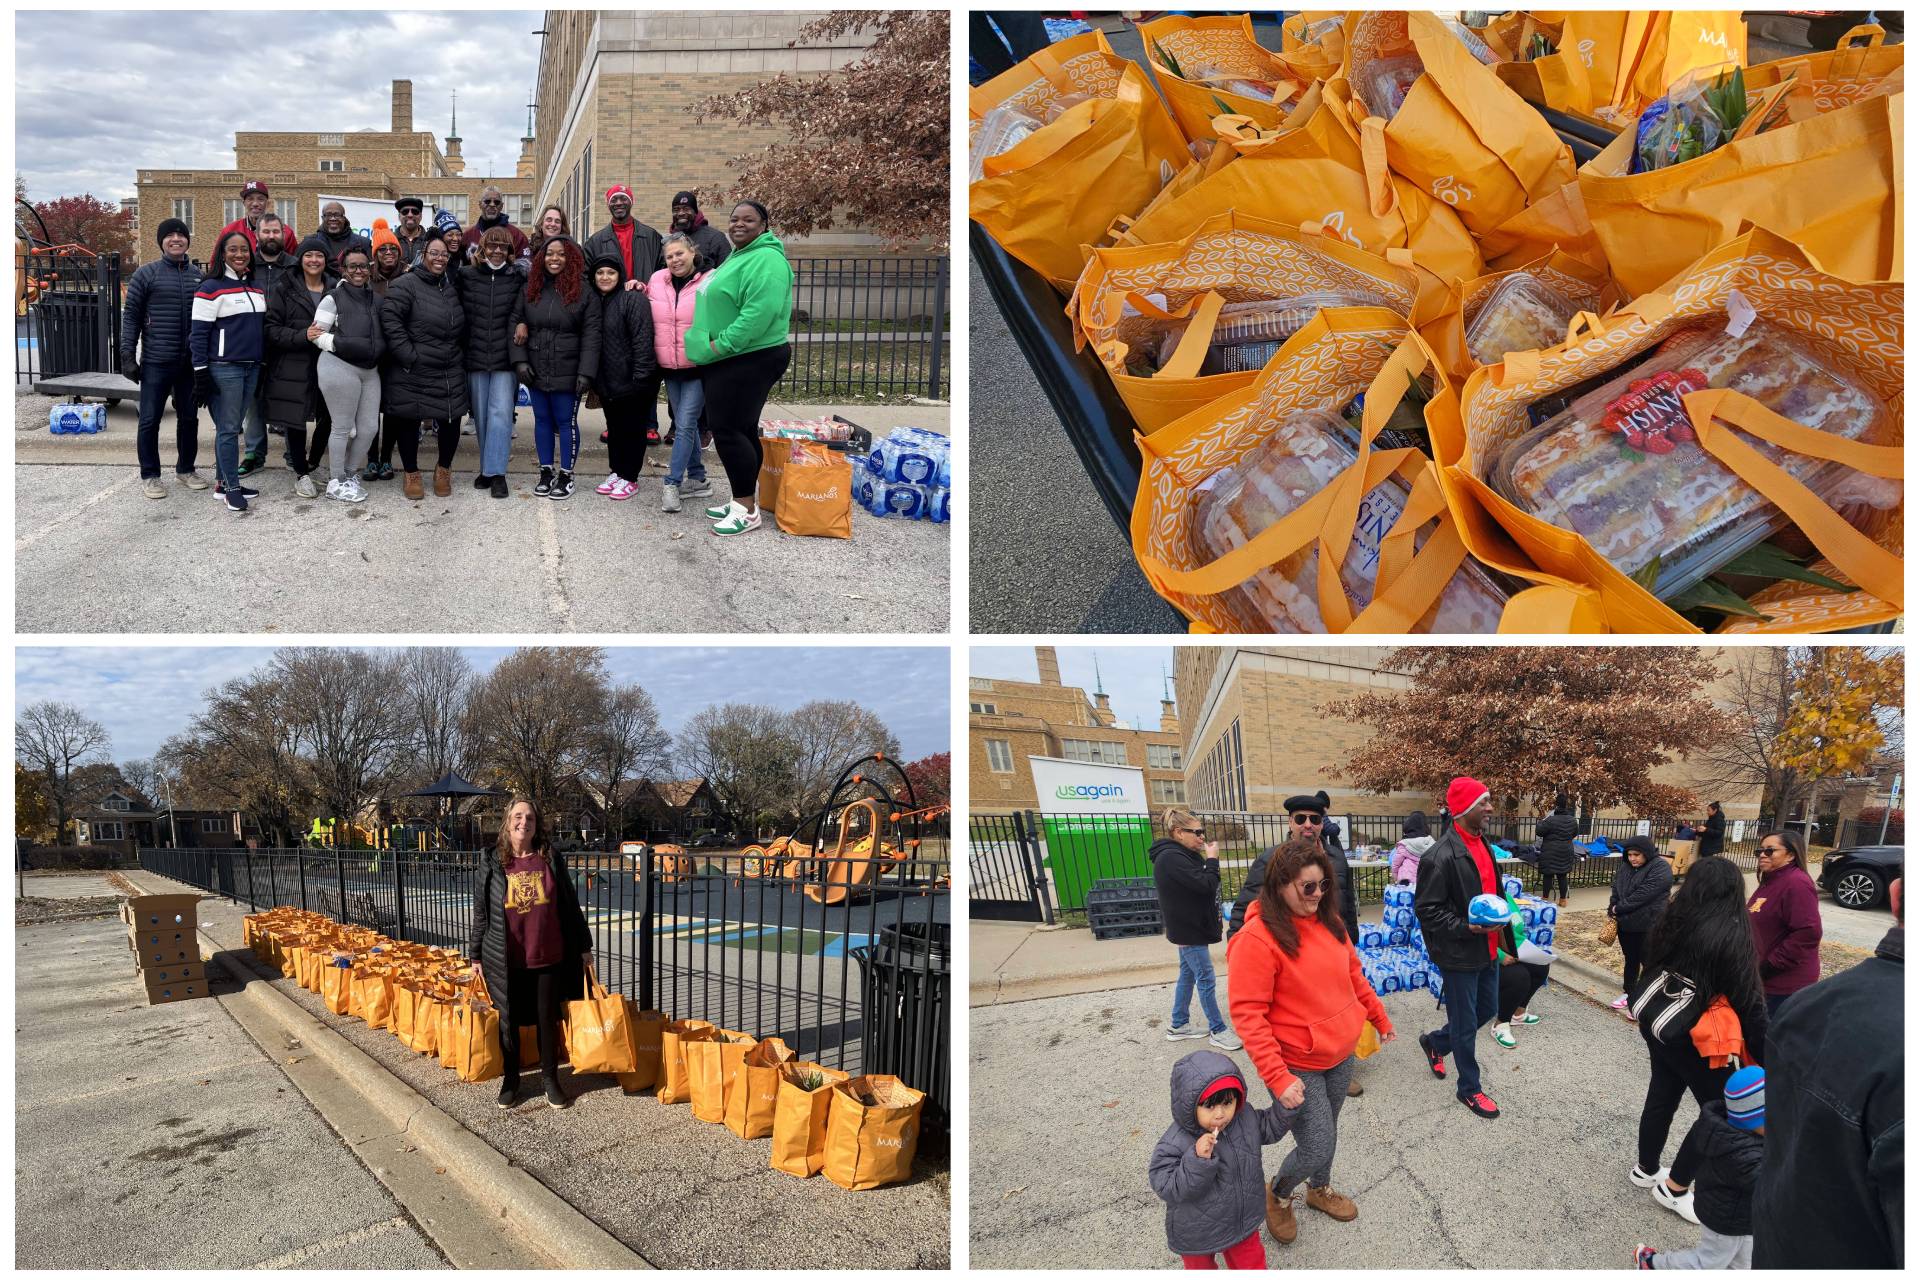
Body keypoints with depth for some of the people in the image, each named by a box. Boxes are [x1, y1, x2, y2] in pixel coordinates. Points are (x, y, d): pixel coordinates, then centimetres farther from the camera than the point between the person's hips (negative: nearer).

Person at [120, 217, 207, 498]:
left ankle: (186, 468, 26)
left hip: (191, 361, 4)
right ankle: (149, 475, 10)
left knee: (189, 417, 12)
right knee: (150, 420, 0)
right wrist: (127, 355, -8)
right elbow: (131, 316, -2)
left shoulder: (197, 275, 9)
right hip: (156, 361, -4)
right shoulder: (147, 273, -2)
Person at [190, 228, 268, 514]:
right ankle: (232, 489, 0)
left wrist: (262, 367, 18)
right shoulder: (211, 288, -7)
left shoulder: (256, 288, 13)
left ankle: (224, 482, 18)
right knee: (228, 428, -4)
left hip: (251, 368, 7)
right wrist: (200, 374, -13)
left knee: (233, 426, 11)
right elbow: (199, 334, -10)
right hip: (224, 369, -7)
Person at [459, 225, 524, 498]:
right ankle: (488, 467, 20)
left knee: (501, 413, -9)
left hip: (504, 356, -2)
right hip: (475, 356, 2)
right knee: (481, 414, 9)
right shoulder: (466, 276, 6)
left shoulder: (518, 278, 2)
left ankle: (496, 472, -6)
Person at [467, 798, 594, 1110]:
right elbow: (481, 913, 5)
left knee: (547, 1018, 9)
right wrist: (476, 955, 6)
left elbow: (570, 905, 6)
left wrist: (583, 946, 7)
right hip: (505, 961, 0)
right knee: (508, 1020, 10)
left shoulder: (551, 860, 1)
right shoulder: (493, 865, -1)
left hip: (549, 957, 0)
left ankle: (550, 1077, 23)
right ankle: (510, 1078, 26)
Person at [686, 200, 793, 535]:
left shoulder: (766, 260, -16)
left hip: (750, 360, -10)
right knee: (741, 429, 14)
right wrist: (710, 347, 18)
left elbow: (759, 312, -27)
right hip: (724, 359, 10)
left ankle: (748, 510, -3)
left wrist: (722, 344, -23)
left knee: (729, 430, -10)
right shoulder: (738, 256, 18)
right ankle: (742, 500, 22)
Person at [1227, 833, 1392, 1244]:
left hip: (1341, 1056, 7)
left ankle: (1320, 1189, 49)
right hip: (1298, 1067, -7)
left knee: (1327, 1132, 22)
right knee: (1316, 1148, -1)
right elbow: (1247, 1015, -24)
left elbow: (1354, 976, 15)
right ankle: (1278, 1195, 28)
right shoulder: (1257, 938, -23)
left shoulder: (1328, 921, 0)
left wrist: (1380, 1018, 21)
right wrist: (1278, 1078, -25)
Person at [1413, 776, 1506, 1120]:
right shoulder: (1441, 857, -23)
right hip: (1458, 955, -8)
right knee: (1465, 1024, 6)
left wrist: (1498, 919, 11)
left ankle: (1435, 1042, 42)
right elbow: (1427, 910, -20)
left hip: (1487, 948, 8)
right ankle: (1469, 1089, 24)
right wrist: (1467, 928, -25)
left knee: (1487, 1010, 21)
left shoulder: (1482, 844, 6)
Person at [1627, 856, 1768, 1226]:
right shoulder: (1732, 933, -20)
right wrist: (1767, 1057, -12)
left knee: (1662, 1095, 21)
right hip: (1698, 1038, -7)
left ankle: (1646, 1169, 36)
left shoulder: (1672, 923, -3)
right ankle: (1674, 1188, 15)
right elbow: (1749, 1000, -18)